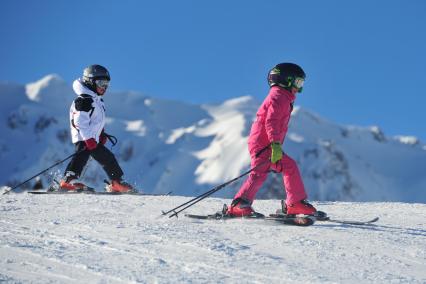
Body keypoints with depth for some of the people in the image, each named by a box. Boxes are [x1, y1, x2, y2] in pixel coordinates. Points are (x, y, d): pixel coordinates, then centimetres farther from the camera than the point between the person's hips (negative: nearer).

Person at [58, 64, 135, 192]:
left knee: (108, 158, 10)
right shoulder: (84, 100, -13)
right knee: (82, 155, -22)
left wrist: (102, 134, 21)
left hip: (93, 139, 10)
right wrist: (88, 138, -26)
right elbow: (80, 121, -22)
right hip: (83, 138, -10)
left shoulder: (98, 100, 20)